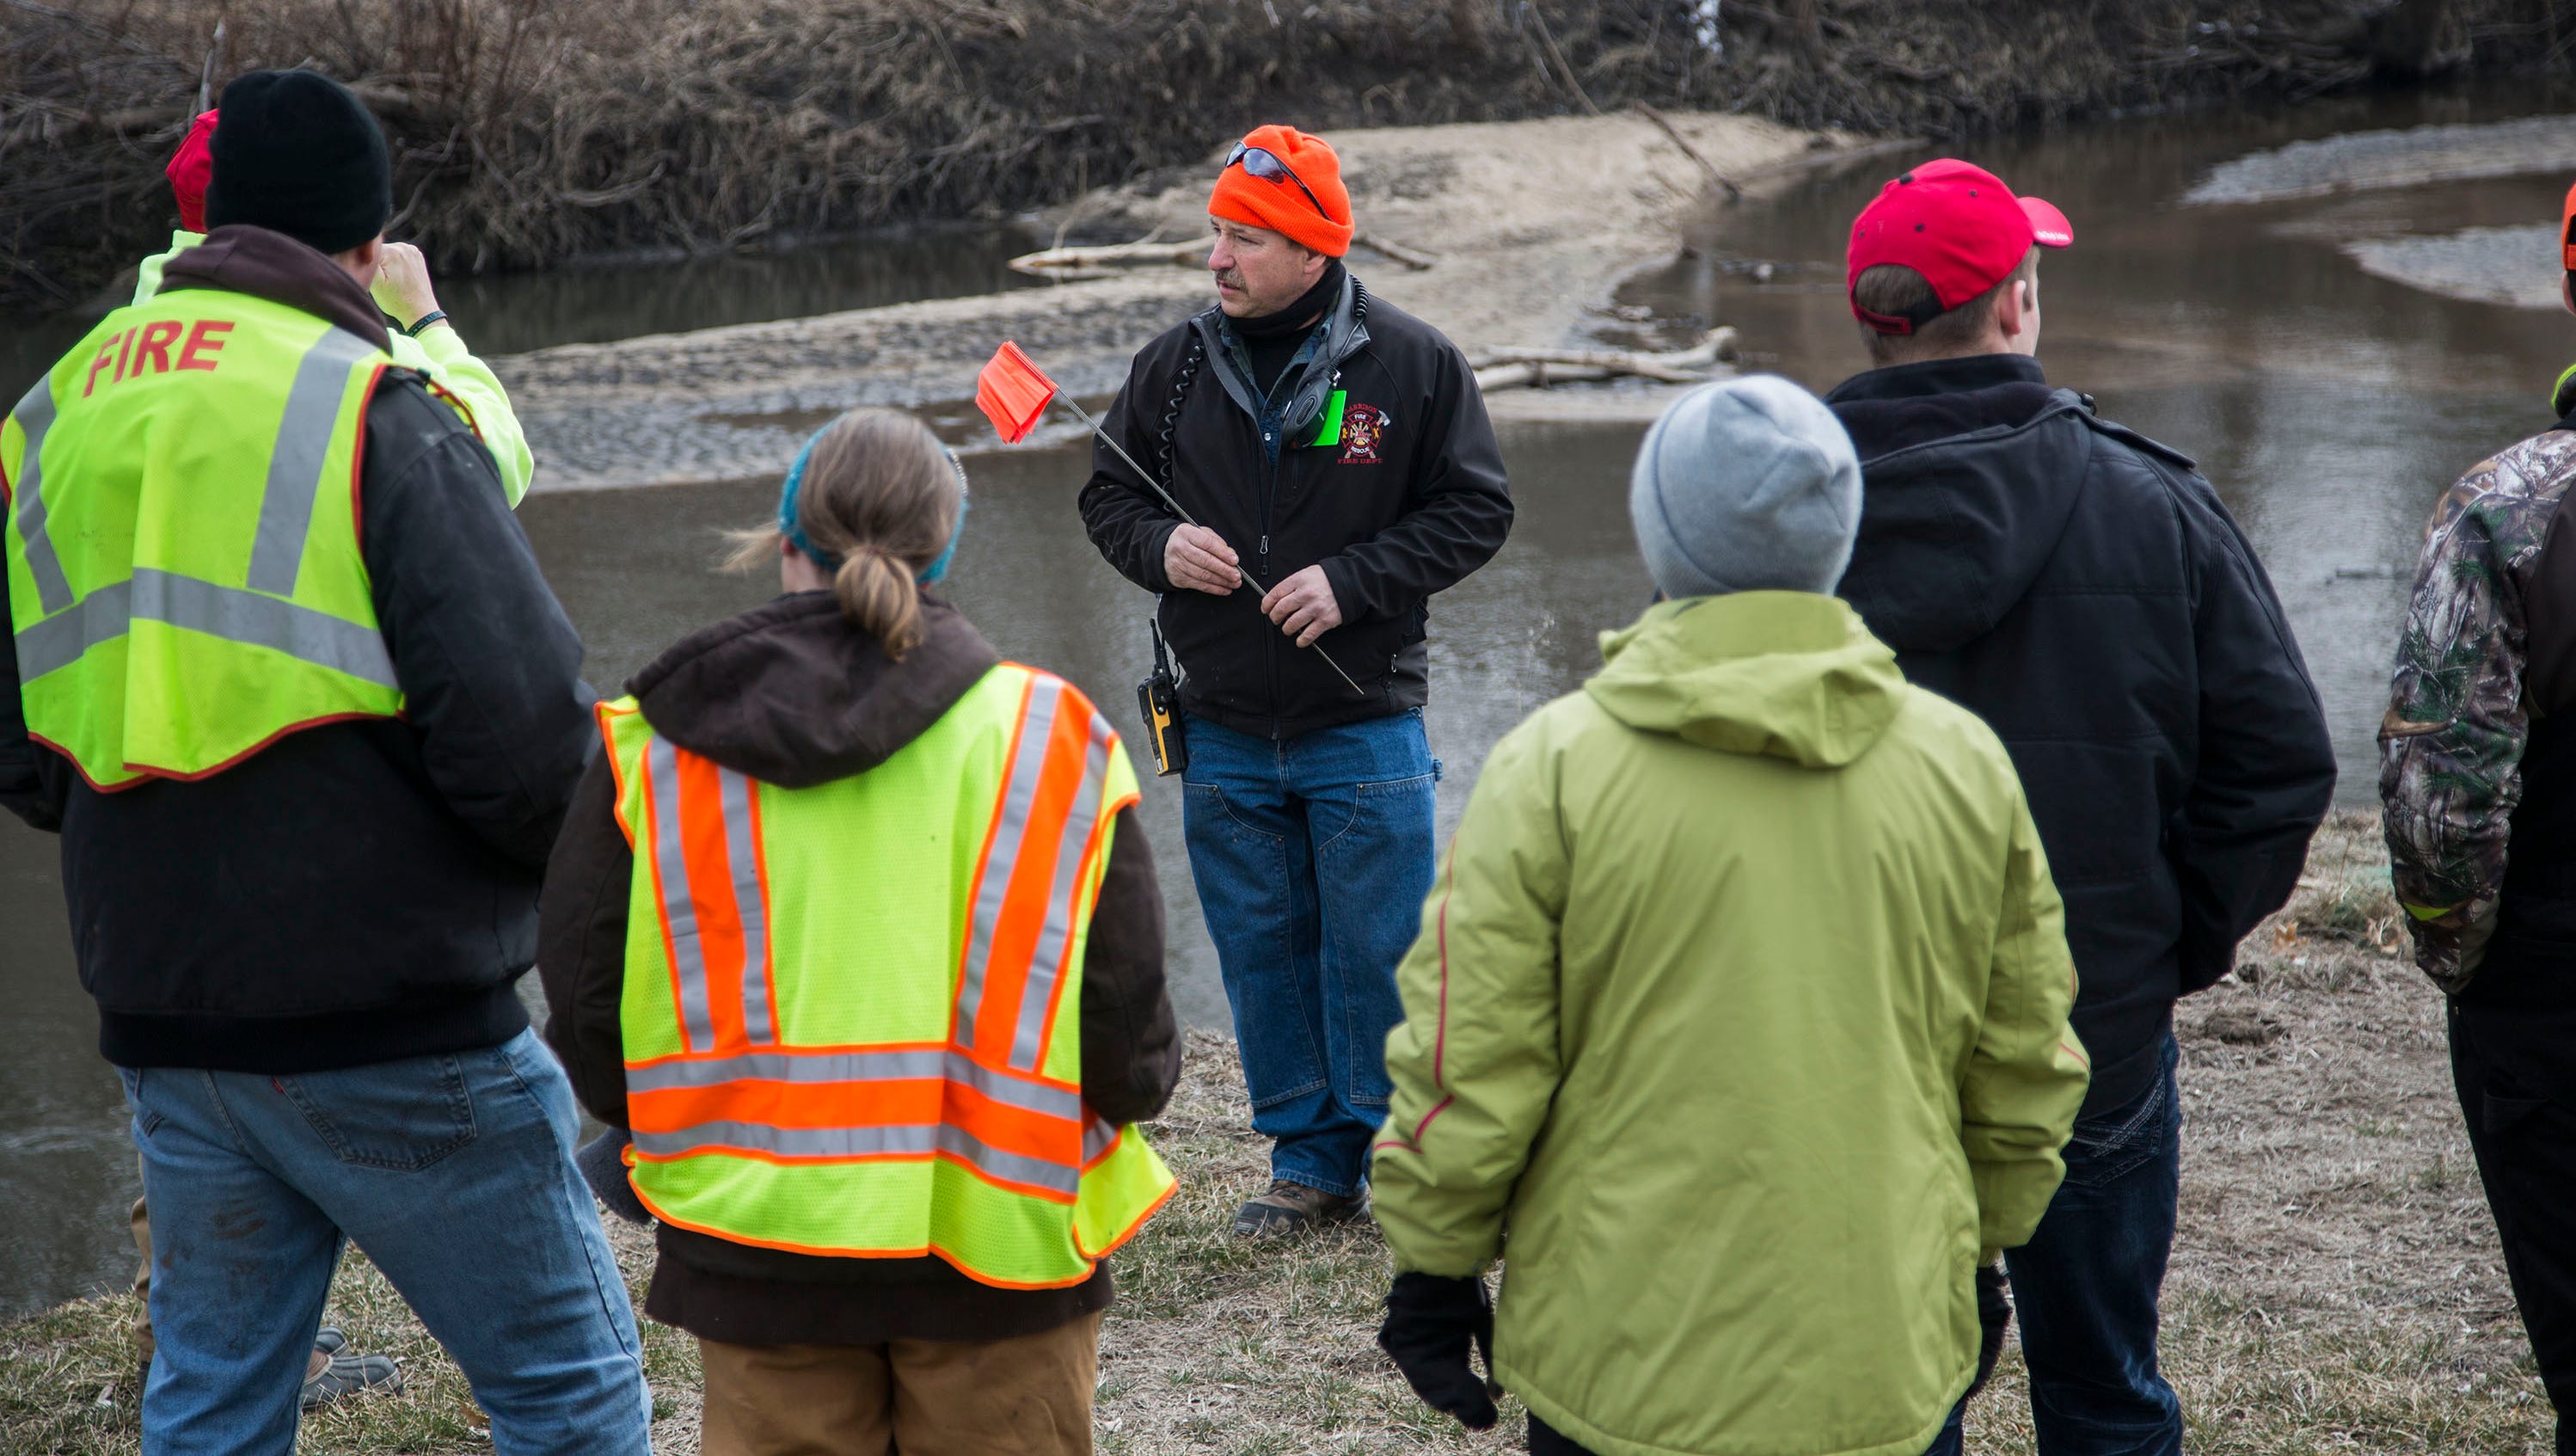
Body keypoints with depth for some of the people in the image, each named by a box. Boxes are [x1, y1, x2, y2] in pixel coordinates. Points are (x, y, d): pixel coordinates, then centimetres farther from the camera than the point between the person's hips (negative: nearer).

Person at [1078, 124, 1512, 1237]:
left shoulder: (1412, 363, -5)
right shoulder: (1175, 367, 3)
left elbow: (1476, 510, -2)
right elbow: (1107, 495, 14)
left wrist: (1350, 581, -14)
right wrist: (1159, 547, -9)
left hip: (1364, 728, -3)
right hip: (1224, 735, 3)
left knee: (1378, 953, 0)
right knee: (1263, 955, 9)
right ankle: (1310, 1163, 22)